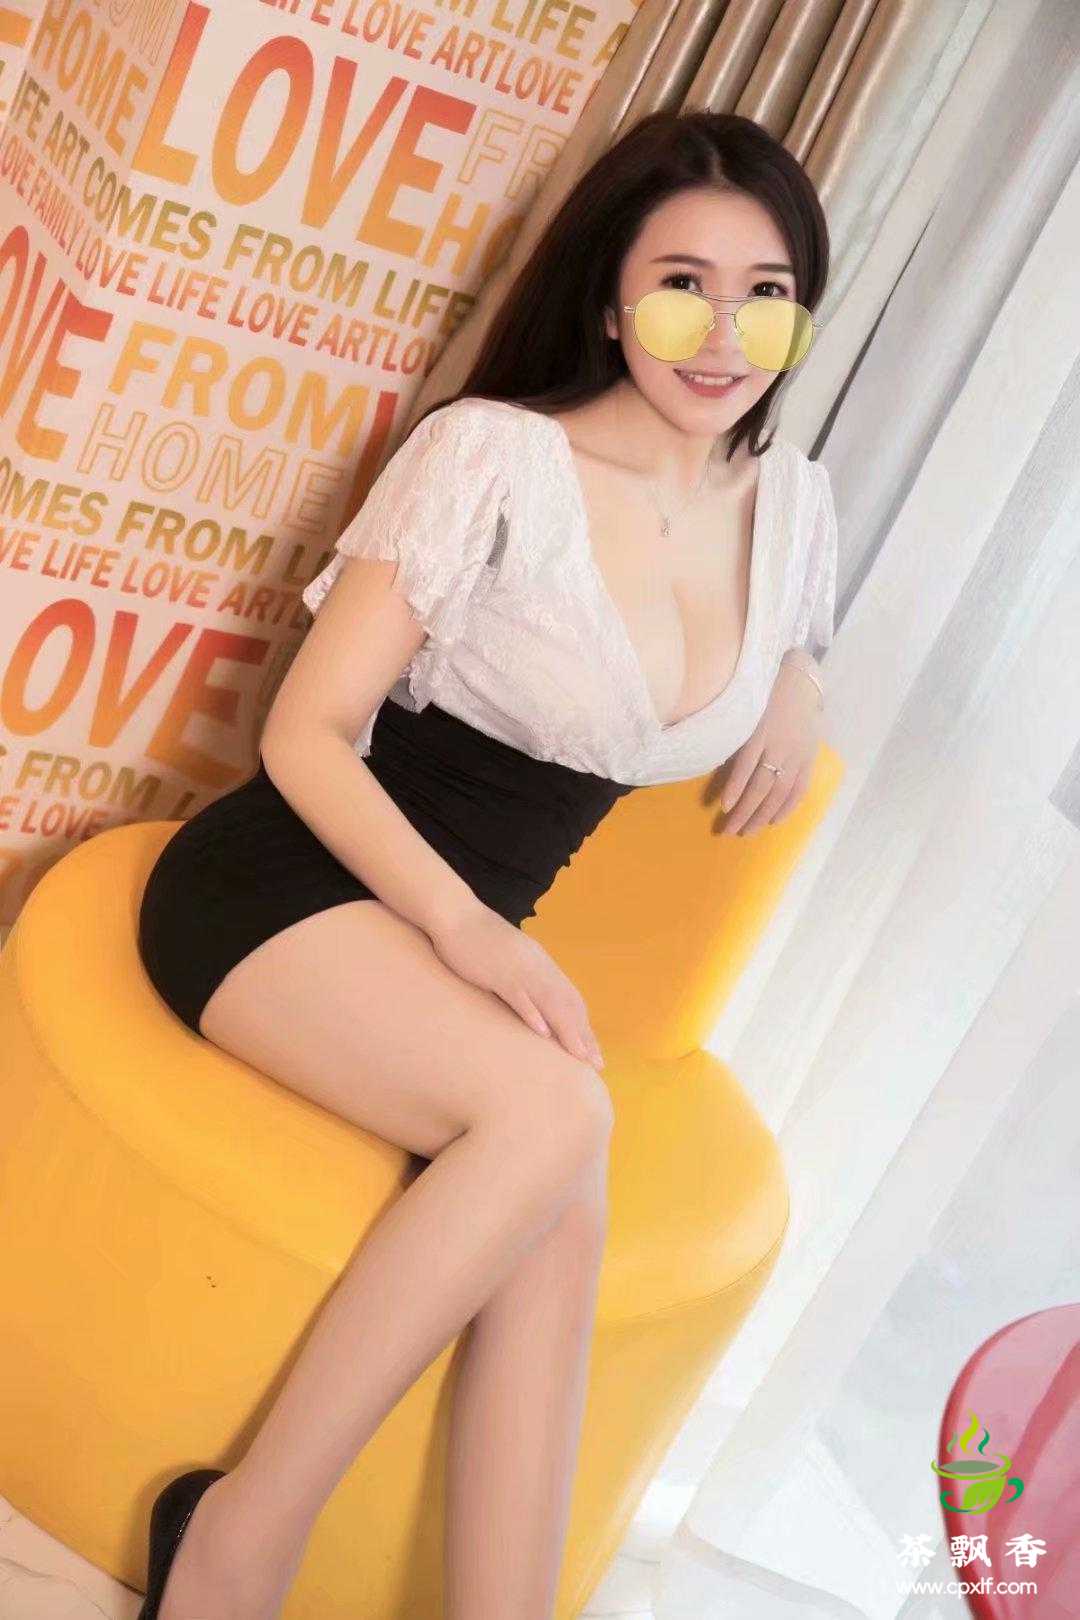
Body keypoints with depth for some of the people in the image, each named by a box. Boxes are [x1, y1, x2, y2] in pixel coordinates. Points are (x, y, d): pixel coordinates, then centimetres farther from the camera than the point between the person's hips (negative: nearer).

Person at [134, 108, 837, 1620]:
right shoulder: (495, 456, -12)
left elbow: (790, 642, 31)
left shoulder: (793, 499, 6)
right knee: (557, 1117, -33)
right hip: (288, 891, -5)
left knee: (564, 1213, -27)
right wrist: (461, 921, -27)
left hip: (465, 940, 5)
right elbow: (307, 733, -11)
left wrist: (797, 686, 6)